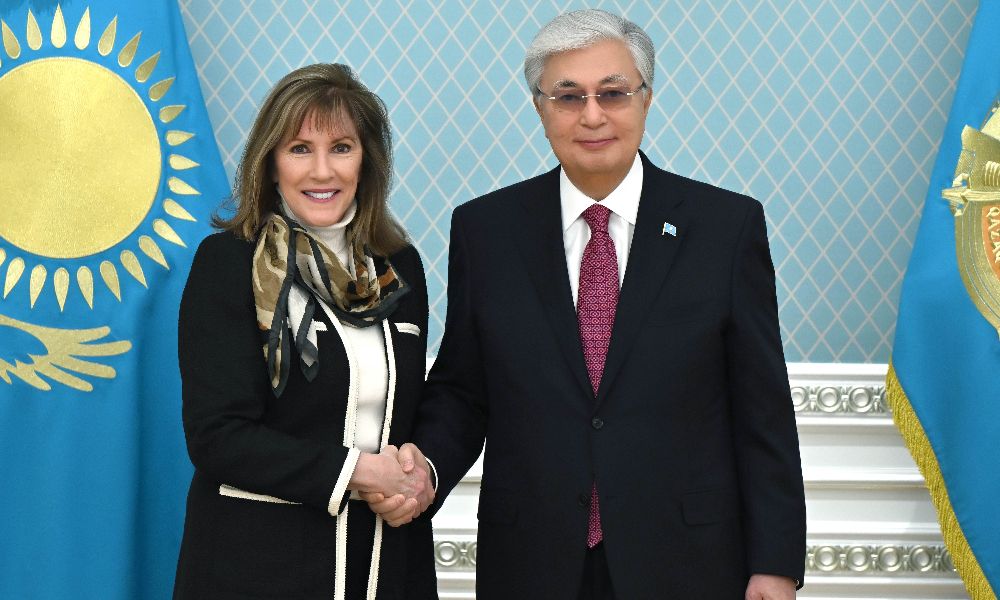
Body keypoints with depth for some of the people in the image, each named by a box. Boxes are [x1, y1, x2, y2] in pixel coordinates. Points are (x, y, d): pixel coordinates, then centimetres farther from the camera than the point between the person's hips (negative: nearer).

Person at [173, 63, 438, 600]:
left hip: (385, 556, 5)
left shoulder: (400, 267, 7)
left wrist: (417, 477, -7)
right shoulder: (228, 261, -7)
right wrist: (357, 470, -16)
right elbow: (216, 436, -14)